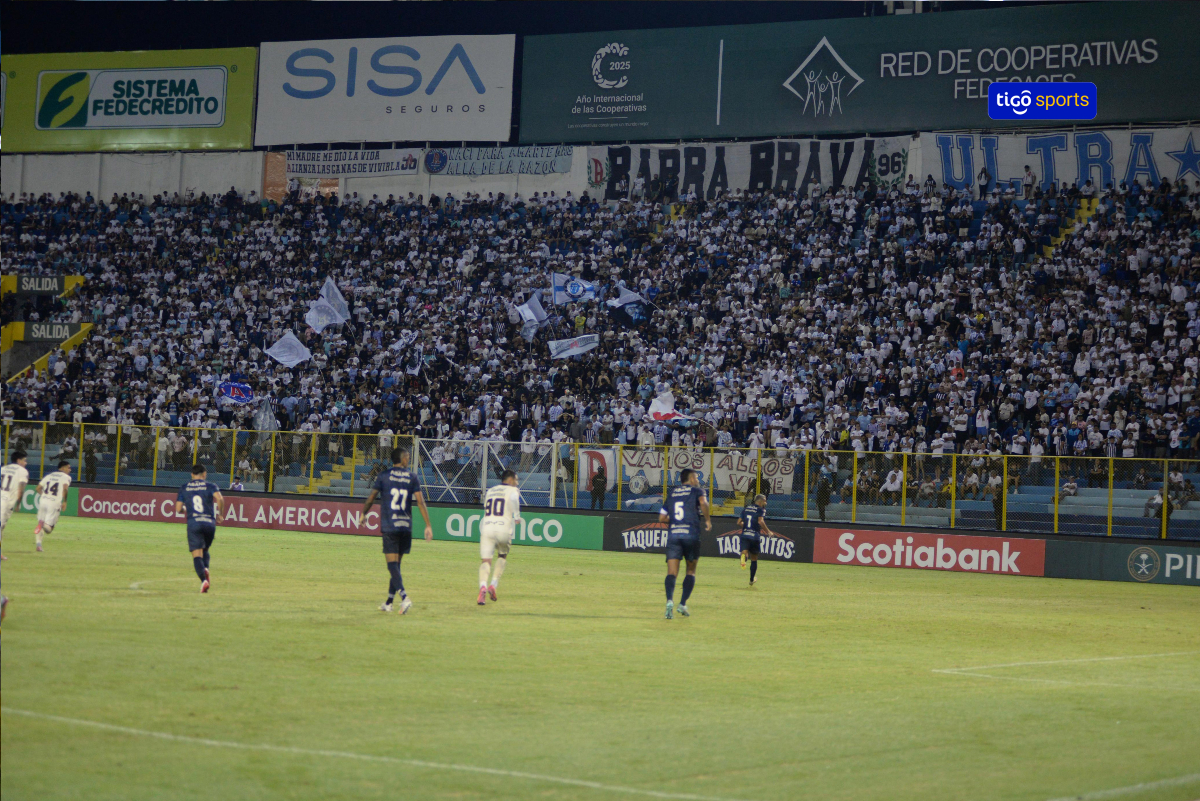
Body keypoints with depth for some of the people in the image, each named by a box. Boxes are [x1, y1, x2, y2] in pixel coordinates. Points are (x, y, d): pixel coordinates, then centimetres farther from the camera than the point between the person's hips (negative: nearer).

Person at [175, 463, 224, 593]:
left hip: (193, 523, -1)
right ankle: (205, 569, -9)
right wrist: (219, 513, 3)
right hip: (209, 522, 1)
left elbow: (178, 509, 8)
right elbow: (220, 499, -12)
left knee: (197, 554, -5)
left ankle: (203, 579, -26)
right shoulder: (210, 486, 7)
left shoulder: (184, 488, 12)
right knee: (205, 550, 21)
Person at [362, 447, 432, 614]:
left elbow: (371, 498, 3)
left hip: (389, 526, -3)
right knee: (396, 564, 14)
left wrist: (363, 514, 21)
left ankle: (404, 597, -26)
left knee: (392, 564, -7)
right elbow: (420, 501, -2)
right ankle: (389, 602, 20)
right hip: (406, 526, 3)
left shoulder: (384, 476, 1)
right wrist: (428, 525, -1)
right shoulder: (412, 477, 4)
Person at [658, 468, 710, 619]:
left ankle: (669, 600, -28)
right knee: (691, 571, 13)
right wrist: (707, 520, -5)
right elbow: (703, 502, -17)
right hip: (691, 535, -2)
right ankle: (683, 604, 4)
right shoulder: (696, 491, 6)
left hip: (673, 535, 3)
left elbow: (662, 518, 15)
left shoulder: (672, 493, 18)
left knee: (672, 572, -5)